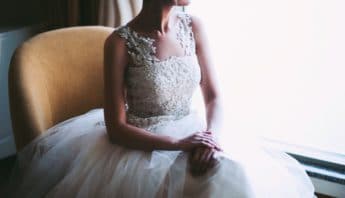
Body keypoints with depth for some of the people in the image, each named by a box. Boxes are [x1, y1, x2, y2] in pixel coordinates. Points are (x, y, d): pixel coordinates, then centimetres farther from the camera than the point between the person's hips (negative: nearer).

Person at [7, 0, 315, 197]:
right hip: (142, 146, -4)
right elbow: (115, 129, -13)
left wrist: (211, 137, -17)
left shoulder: (193, 27, -1)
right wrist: (177, 144, -23)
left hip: (192, 135, 5)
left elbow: (213, 96, 3)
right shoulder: (120, 43, -14)